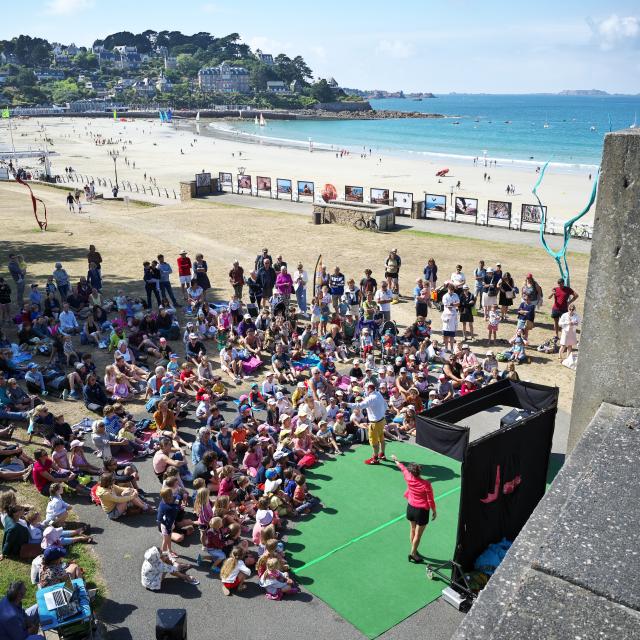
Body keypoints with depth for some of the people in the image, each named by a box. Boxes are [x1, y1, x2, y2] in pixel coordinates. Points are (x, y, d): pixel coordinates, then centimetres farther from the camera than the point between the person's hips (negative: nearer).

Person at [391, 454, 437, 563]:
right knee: (418, 534, 9)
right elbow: (430, 500, -17)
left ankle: (414, 551, 36)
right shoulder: (426, 484, -24)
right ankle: (413, 553, 19)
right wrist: (434, 511, 0)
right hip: (422, 510, -5)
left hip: (410, 508, 5)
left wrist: (396, 460, 26)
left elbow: (403, 468, 7)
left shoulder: (409, 479, -13)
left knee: (412, 530, 22)